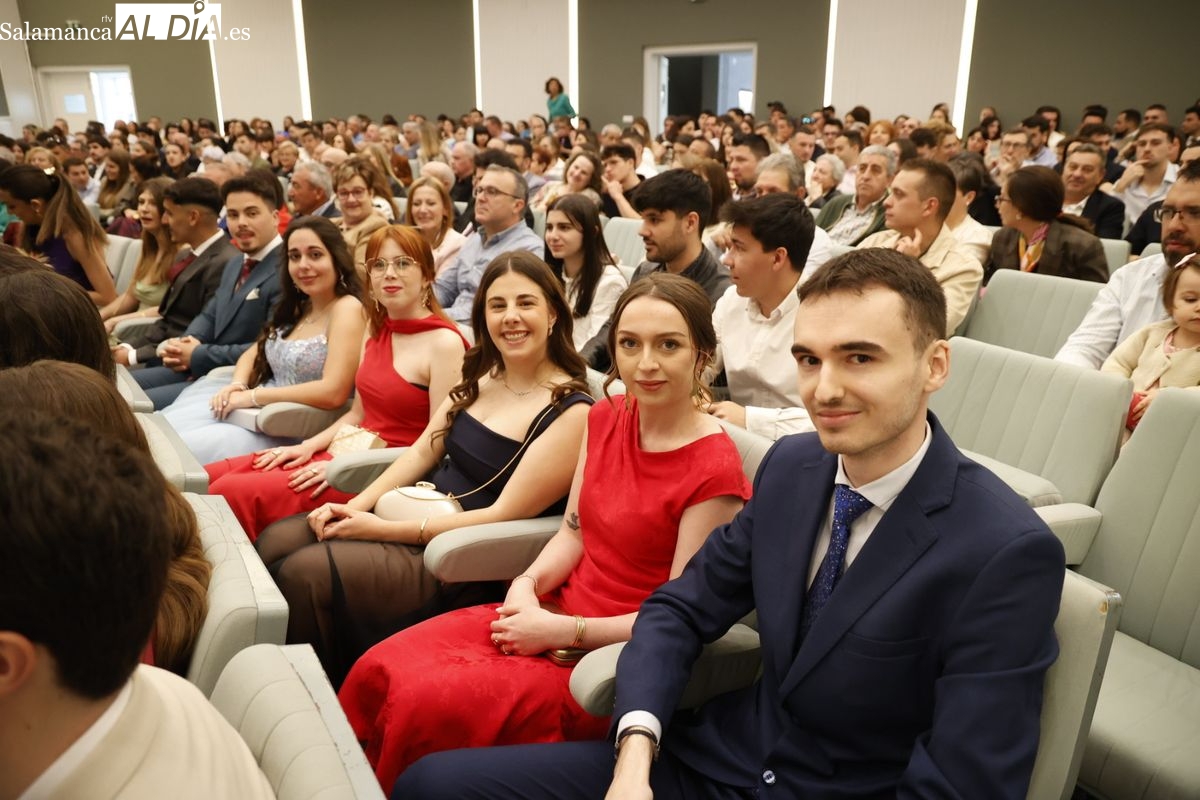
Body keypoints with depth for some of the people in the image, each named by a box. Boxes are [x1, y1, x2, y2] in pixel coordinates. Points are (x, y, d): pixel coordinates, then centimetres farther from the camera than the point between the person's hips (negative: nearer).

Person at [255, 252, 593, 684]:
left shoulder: (571, 412, -15)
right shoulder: (480, 377, 8)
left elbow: (504, 515, -18)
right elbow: (422, 452, 12)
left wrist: (385, 530, -18)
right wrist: (358, 506, -4)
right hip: (420, 519, 8)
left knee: (304, 574, -20)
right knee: (276, 542, -6)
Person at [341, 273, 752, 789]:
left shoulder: (714, 470, -19)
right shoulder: (605, 418, 2)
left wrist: (563, 632, -17)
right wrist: (529, 583, -9)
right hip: (558, 611, 7)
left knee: (424, 705, -20)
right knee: (379, 671, -7)